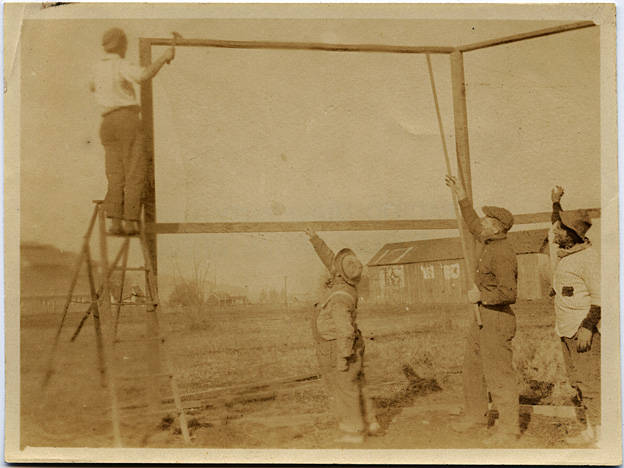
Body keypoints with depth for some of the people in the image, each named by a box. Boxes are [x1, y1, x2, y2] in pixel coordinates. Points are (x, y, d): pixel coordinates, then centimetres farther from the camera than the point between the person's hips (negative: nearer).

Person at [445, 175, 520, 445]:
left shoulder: (503, 254, -21)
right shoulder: (490, 243, 9)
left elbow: (508, 292, -29)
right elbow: (473, 226, 29)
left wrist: (481, 295, -16)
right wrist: (462, 197, 28)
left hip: (497, 319, -10)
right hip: (481, 318, 10)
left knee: (498, 374, -4)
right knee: (473, 369, 18)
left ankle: (509, 428, 5)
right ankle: (476, 417, 31)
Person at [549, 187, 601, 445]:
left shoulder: (588, 257, -15)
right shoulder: (566, 253, 12)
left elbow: (600, 296, -18)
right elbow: (557, 230, 34)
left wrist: (587, 327, -24)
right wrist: (556, 201, 27)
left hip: (584, 329, -9)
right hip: (567, 329, 9)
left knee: (588, 380, -6)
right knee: (577, 380, 11)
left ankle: (596, 432, 1)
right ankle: (590, 427, 18)